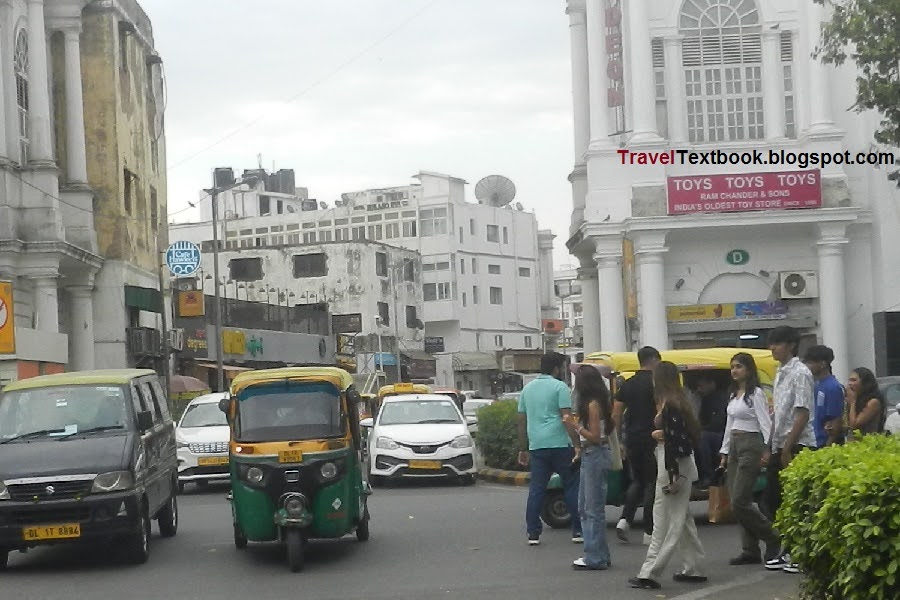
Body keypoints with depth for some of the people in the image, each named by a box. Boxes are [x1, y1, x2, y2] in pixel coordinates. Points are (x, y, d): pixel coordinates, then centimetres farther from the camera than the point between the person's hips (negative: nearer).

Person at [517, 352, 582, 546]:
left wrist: (523, 449, 21)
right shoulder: (559, 387, -4)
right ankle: (578, 531, 3)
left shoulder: (528, 388, 15)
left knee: (536, 490, 6)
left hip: (536, 446, 5)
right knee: (571, 487, 3)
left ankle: (533, 533, 3)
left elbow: (522, 421, 17)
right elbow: (567, 418, -12)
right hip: (559, 444, -5)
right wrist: (577, 445, -14)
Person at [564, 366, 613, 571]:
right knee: (584, 508, 15)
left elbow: (595, 437, -17)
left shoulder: (593, 405, -15)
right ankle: (596, 555, 21)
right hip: (590, 456, 10)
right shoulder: (597, 403, 12)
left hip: (595, 456, -10)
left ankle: (596, 559, -3)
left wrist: (575, 425, -16)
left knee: (594, 508, -6)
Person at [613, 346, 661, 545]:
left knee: (637, 481, 19)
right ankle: (649, 532, 2)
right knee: (651, 483, 2)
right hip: (652, 439, -5)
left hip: (632, 439, 5)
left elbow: (616, 415, 8)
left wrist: (618, 440, 14)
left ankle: (625, 519, 1)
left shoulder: (627, 385, 8)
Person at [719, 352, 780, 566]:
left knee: (739, 501, -13)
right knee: (736, 502, 5)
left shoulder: (756, 393, -8)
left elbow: (765, 423, -15)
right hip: (734, 447, 9)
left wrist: (767, 450, -23)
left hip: (750, 446, -9)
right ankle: (750, 551, 9)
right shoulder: (733, 395, 17)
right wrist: (724, 452, 19)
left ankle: (773, 538, 2)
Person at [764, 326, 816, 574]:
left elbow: (803, 414, -17)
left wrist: (788, 448, -20)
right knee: (775, 499, 9)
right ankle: (787, 551, 17)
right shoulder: (780, 373, 16)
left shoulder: (800, 373, -11)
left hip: (797, 446, -9)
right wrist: (769, 448, 16)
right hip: (780, 447, 9)